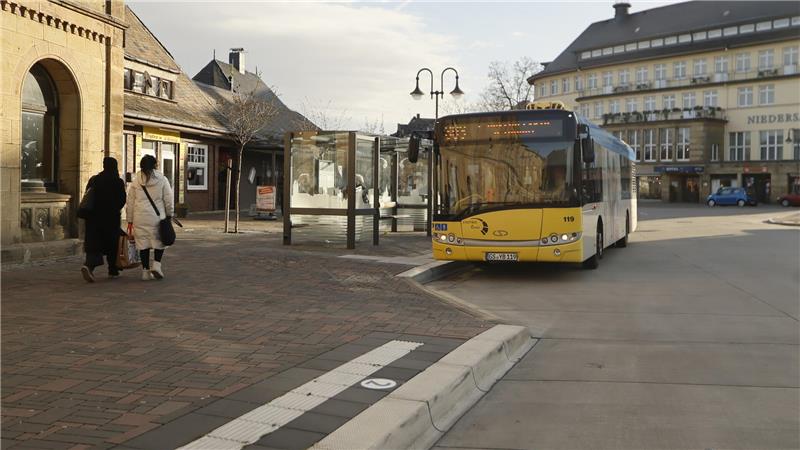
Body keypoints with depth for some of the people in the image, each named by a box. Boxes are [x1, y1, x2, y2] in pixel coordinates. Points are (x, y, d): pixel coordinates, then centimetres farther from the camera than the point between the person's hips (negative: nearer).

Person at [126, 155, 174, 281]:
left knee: (143, 243, 7)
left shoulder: (136, 181, 6)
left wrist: (130, 220, 14)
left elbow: (130, 202, 8)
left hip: (140, 218, 2)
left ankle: (146, 271, 9)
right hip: (157, 217, -2)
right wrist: (169, 215, 12)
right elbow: (168, 200, 0)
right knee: (159, 241, 12)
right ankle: (157, 265, -4)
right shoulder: (162, 179, 0)